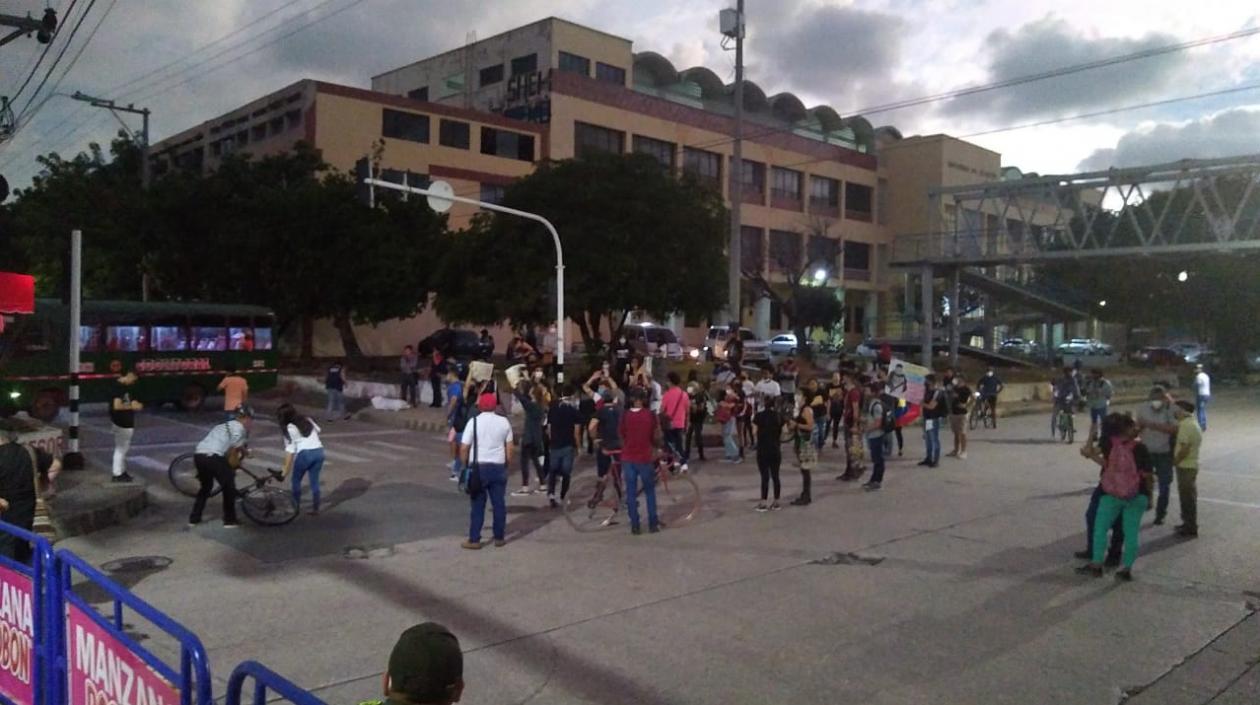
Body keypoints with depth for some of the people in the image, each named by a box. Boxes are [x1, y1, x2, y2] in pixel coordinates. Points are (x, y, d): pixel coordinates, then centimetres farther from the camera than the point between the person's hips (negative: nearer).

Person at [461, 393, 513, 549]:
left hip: (478, 466, -2)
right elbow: (509, 448, 4)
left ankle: (474, 540, 8)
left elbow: (464, 448, -7)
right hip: (498, 467, 2)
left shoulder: (474, 421, -5)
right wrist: (507, 464, 15)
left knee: (478, 504, 5)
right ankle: (499, 537, 18)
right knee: (499, 503, 10)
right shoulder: (504, 422, 2)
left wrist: (465, 465, 6)